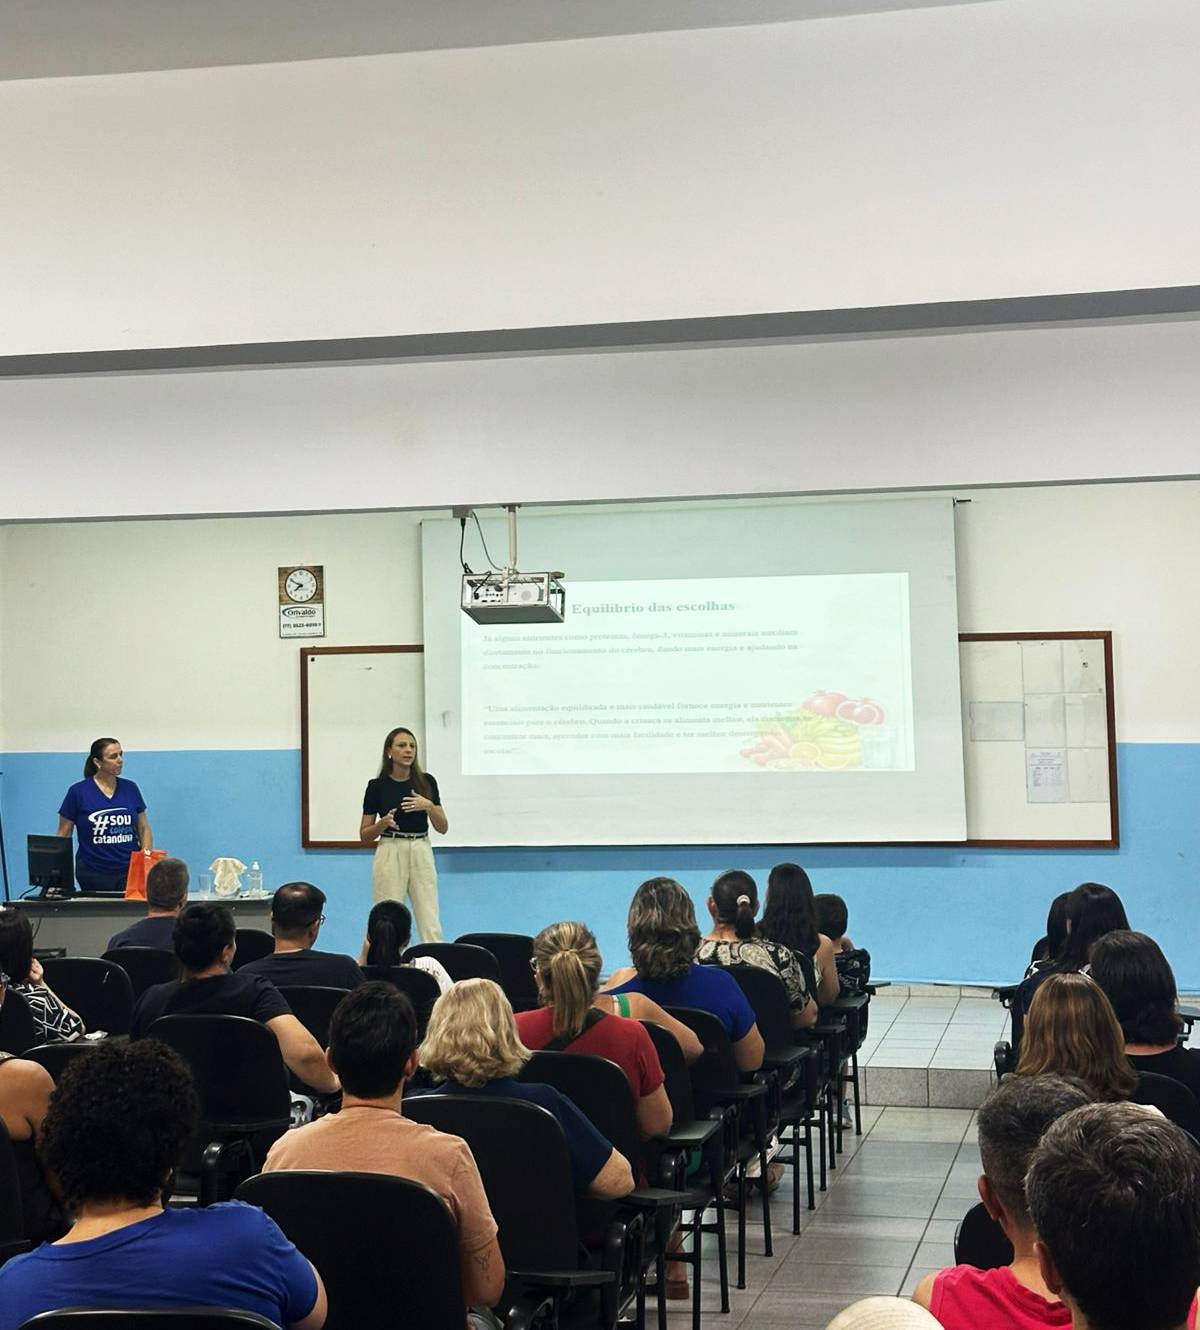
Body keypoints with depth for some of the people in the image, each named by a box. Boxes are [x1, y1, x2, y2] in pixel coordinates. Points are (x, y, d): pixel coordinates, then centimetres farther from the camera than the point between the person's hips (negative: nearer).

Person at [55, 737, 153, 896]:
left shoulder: (130, 788, 7)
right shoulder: (78, 792, -2)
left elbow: (144, 829, 12)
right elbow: (63, 835, 1)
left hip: (130, 871, 2)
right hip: (93, 875, -2)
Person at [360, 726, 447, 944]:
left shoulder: (426, 782, 3)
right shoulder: (377, 786, -2)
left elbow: (442, 828, 2)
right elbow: (364, 836, 2)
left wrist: (429, 806, -16)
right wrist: (383, 823, -17)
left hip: (421, 854, 2)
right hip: (390, 855, -2)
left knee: (431, 925, -1)